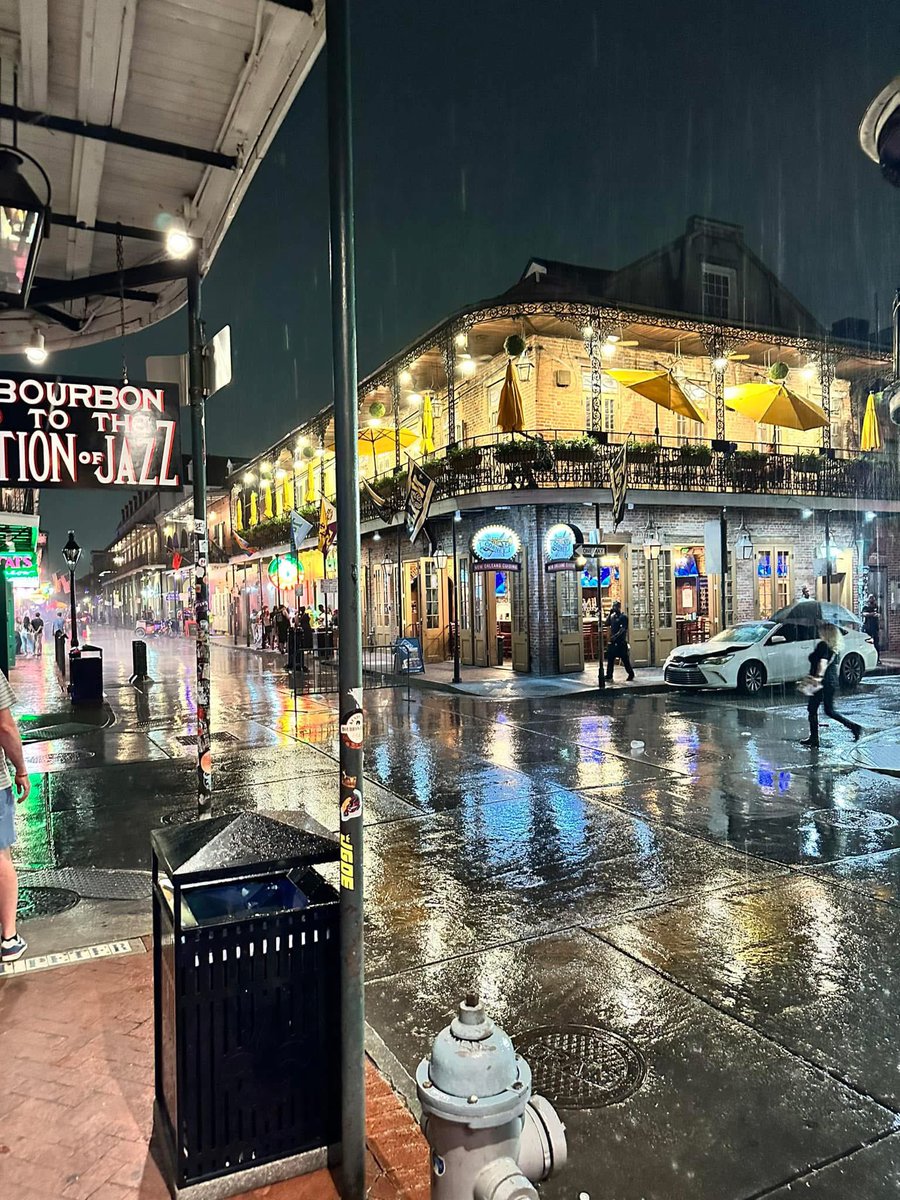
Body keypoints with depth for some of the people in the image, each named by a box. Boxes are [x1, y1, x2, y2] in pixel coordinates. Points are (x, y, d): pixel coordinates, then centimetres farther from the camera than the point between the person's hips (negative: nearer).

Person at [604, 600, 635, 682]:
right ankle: (609, 677, 5)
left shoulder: (624, 616, -7)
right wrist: (610, 614, 0)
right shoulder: (612, 616, 13)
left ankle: (631, 674, 17)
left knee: (625, 659, 2)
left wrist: (616, 635, -24)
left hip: (621, 642, -6)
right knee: (610, 659, 3)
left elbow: (623, 628, -15)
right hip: (612, 642, 6)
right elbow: (606, 624, 5)